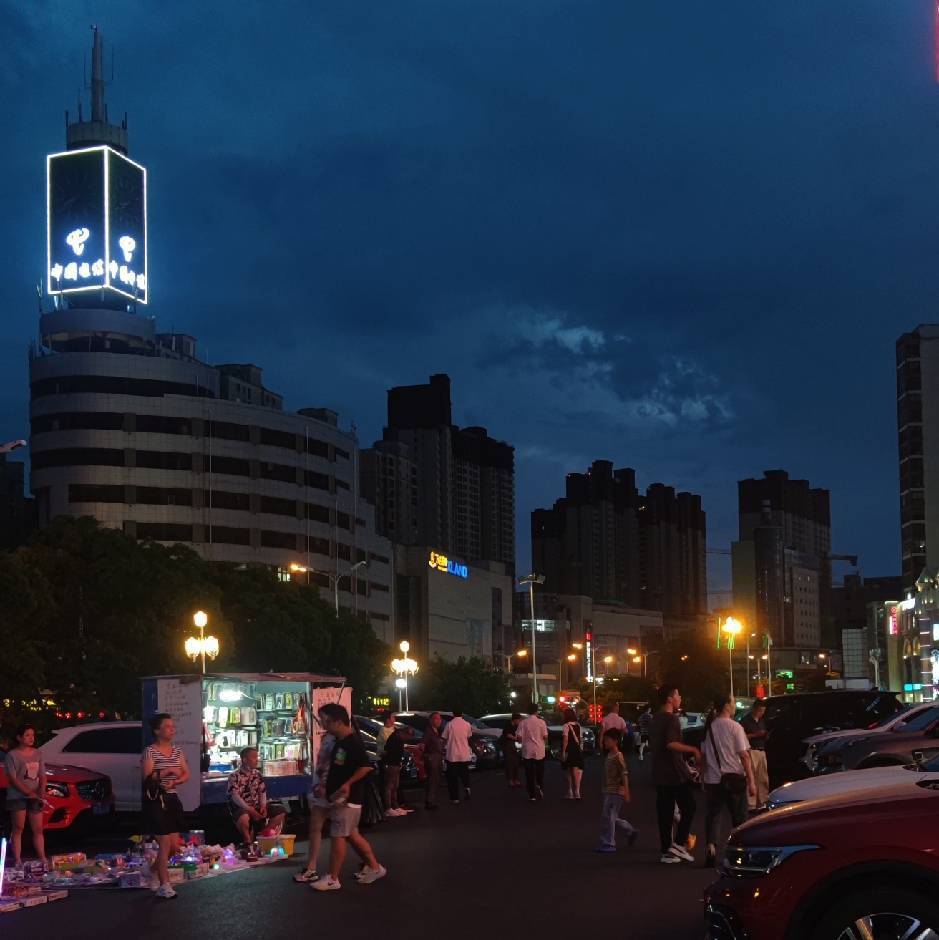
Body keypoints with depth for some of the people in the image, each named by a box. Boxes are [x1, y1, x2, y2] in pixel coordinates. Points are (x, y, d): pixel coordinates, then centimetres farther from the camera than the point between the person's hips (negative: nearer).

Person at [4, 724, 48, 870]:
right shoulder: (12, 755, -7)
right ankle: (17, 861, 0)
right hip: (17, 797, -5)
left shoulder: (38, 754, 10)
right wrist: (29, 793, -17)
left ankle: (43, 859, 8)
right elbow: (13, 779, -11)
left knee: (38, 829, 6)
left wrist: (41, 792, -7)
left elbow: (42, 776, 11)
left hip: (35, 797, 5)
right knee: (18, 829, -2)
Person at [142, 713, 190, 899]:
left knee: (175, 847, 8)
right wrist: (168, 771, -21)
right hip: (155, 800, -7)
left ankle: (157, 868, 33)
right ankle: (164, 887, -8)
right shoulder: (150, 751, -10)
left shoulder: (177, 751, 11)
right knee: (165, 843, -11)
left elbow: (186, 774, 10)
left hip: (172, 799, 7)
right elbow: (147, 777, -19)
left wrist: (174, 782, -8)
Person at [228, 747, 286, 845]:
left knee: (281, 810, -6)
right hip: (242, 808, -7)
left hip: (257, 807, 7)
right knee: (243, 817, -42)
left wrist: (263, 805, -8)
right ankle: (248, 841, -14)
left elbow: (262, 792, 13)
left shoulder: (257, 774, 11)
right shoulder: (235, 777, -10)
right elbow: (235, 796, -18)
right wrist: (250, 810, -26)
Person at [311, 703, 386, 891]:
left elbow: (366, 767, -25)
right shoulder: (339, 741, 13)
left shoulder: (353, 742, -18)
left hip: (348, 798, -10)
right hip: (339, 798, 10)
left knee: (337, 836, -6)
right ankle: (374, 867, 24)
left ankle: (332, 879, 0)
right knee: (352, 834, 16)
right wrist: (325, 785, 15)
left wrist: (348, 784, -26)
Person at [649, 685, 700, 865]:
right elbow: (671, 744, -25)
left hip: (659, 774, 8)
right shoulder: (671, 718, -13)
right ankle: (679, 844, -7)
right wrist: (694, 750, -19)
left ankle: (666, 851, 8)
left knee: (665, 813, 7)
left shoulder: (655, 720, 16)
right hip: (675, 773, -8)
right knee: (688, 808, 0)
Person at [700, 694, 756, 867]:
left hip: (713, 780, 4)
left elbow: (703, 755, 9)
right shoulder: (734, 727, -10)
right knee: (739, 817, 9)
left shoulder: (708, 727, 4)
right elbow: (744, 755, -12)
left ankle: (711, 849, -6)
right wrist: (751, 781, -9)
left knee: (712, 816, 8)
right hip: (734, 778, -4)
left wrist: (704, 776, 18)